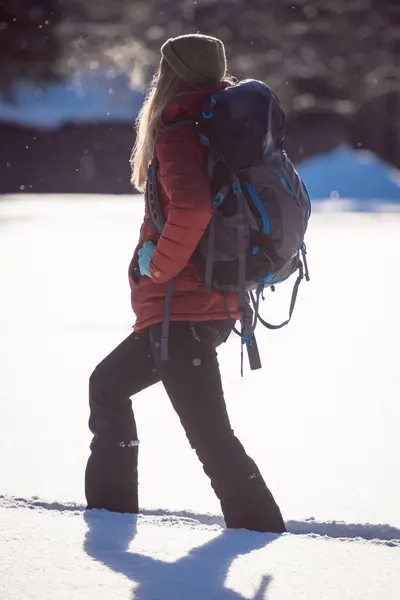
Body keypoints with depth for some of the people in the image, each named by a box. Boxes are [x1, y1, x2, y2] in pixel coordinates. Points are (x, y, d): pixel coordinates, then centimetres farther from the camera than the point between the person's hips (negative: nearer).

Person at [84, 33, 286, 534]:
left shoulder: (178, 135, -14)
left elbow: (191, 207, -32)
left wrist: (158, 265, -18)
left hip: (180, 310, -10)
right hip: (215, 304, 10)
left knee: (209, 432, -10)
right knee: (108, 385, 25)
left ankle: (260, 529, -12)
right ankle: (110, 507, 32)